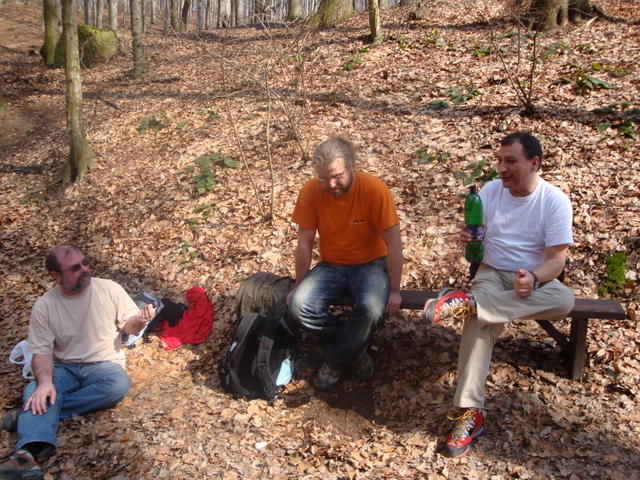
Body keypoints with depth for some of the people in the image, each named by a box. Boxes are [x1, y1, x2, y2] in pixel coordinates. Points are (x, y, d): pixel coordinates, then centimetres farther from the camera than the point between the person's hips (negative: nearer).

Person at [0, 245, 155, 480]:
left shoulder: (110, 289, -4)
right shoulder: (44, 306, -3)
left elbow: (127, 326, 4)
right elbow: (42, 351, -7)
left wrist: (138, 321, -22)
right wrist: (45, 381, -28)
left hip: (104, 364, 0)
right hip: (63, 367, 1)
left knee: (118, 385, -34)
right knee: (36, 389, -31)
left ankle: (32, 414, -28)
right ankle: (28, 451, -52)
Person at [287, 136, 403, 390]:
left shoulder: (375, 189, -19)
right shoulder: (311, 191, -11)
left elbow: (394, 243, -14)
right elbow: (305, 242, -2)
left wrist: (395, 291, -14)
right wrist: (299, 286, 0)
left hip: (370, 265, -2)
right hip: (330, 266, 3)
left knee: (371, 308, -33)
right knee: (298, 306, -24)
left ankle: (334, 361, -4)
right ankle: (356, 344, -1)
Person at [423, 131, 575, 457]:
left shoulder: (555, 201, -8)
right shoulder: (490, 191, -1)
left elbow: (557, 258, -13)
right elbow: (476, 239, 4)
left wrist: (534, 279, -34)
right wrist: (467, 239, -22)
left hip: (535, 278, 0)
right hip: (492, 273, 0)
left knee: (564, 300, -35)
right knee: (481, 320, -33)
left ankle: (465, 302, -39)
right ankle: (470, 412, -34)